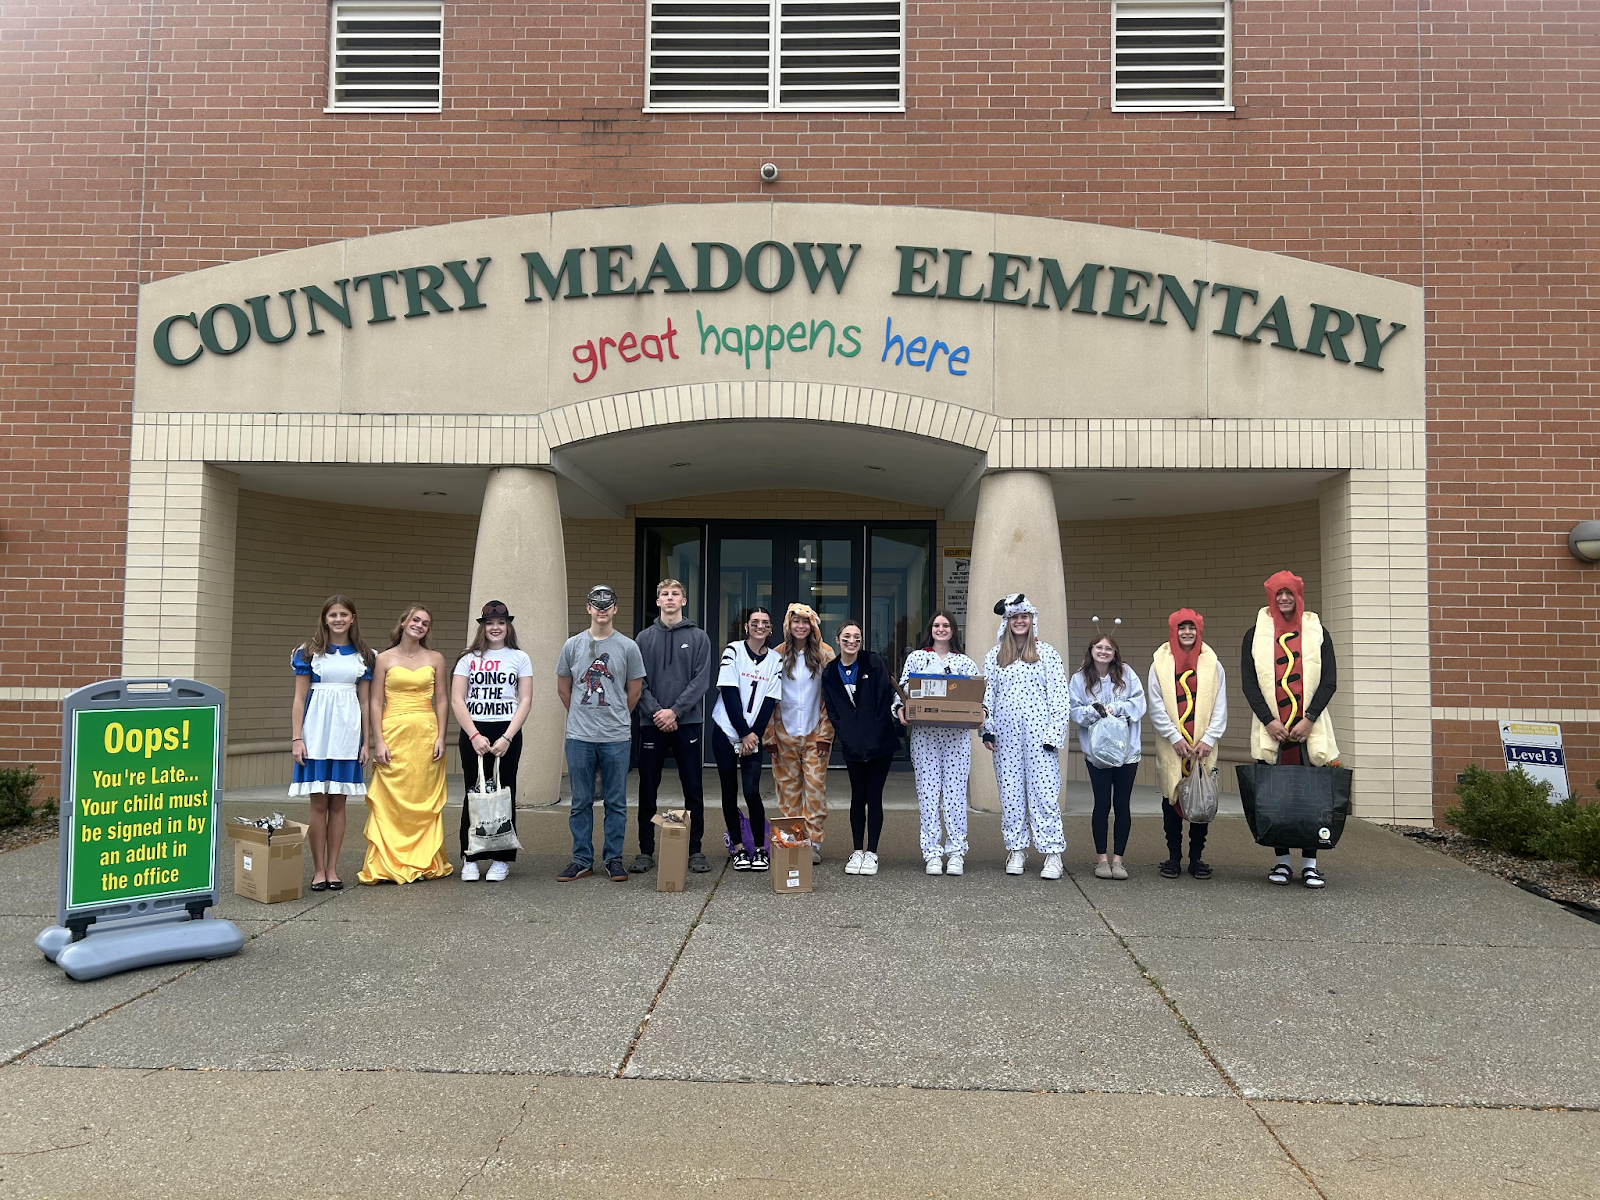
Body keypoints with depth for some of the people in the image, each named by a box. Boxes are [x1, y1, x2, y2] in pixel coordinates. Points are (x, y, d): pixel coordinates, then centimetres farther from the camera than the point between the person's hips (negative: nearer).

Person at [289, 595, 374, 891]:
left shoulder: (363, 655, 10)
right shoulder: (309, 652, 3)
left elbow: (364, 701, 11)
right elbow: (299, 698, 1)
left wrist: (366, 742, 8)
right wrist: (297, 738, -5)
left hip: (348, 732, 2)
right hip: (317, 730, -2)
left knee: (338, 802, 6)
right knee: (319, 802, -1)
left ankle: (333, 869, 12)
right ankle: (318, 870, 8)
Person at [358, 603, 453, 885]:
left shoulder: (435, 659, 9)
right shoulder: (385, 659, 4)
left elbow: (442, 700, 9)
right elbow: (376, 702, 2)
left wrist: (441, 737, 0)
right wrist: (378, 741, -6)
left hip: (426, 733, 2)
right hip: (394, 733, -1)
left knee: (425, 801, 3)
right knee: (390, 801, -3)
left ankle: (424, 862, 12)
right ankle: (388, 865, 4)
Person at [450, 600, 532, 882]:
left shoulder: (519, 658, 8)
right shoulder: (469, 658, 9)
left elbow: (525, 701, 1)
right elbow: (456, 701, 2)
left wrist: (507, 738, -10)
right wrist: (474, 735, -10)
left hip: (507, 734, 0)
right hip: (473, 734, 1)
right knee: (474, 794, 2)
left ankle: (501, 859, 9)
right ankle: (470, 858, 10)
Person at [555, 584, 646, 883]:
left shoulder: (628, 647, 1)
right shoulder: (573, 645, 5)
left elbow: (634, 692, 8)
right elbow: (563, 688, 15)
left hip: (616, 738, -1)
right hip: (579, 737, 1)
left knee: (616, 802, 6)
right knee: (580, 802, 7)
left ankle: (613, 859, 15)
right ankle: (582, 860, 16)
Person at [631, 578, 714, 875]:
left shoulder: (699, 637, 4)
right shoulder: (645, 638, 7)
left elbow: (701, 680, -4)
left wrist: (675, 711, -12)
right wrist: (656, 712, -12)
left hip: (687, 722, -1)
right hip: (652, 723, 1)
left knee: (693, 789, 3)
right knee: (648, 789, 6)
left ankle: (695, 850, 12)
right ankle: (645, 850, 15)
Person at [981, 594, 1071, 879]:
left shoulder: (1046, 653, 5)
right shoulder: (993, 656, 12)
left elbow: (1060, 697, 1)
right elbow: (986, 695, 12)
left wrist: (1054, 734, -6)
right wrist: (987, 730, 3)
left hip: (1038, 733, -3)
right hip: (1005, 734, 3)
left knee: (1044, 791, -6)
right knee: (1010, 792, 5)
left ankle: (1053, 855, -2)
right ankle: (1016, 850, 16)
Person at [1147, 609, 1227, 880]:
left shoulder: (1213, 665, 7)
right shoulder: (1160, 665, 4)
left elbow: (1220, 708, 5)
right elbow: (1156, 707, 0)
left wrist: (1209, 739, -7)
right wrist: (1175, 738, -9)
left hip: (1202, 746, 1)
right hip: (1170, 747, 0)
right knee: (1171, 799, 3)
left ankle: (1196, 857, 12)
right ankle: (1174, 857, 13)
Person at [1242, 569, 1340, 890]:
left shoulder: (1317, 632, 8)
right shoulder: (1255, 635, 8)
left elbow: (1329, 681, 3)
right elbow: (1248, 682, 3)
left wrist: (1309, 720, -8)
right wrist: (1268, 720, -8)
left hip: (1310, 728, 0)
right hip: (1271, 729, 0)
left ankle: (1310, 864, 6)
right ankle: (1282, 861, 11)